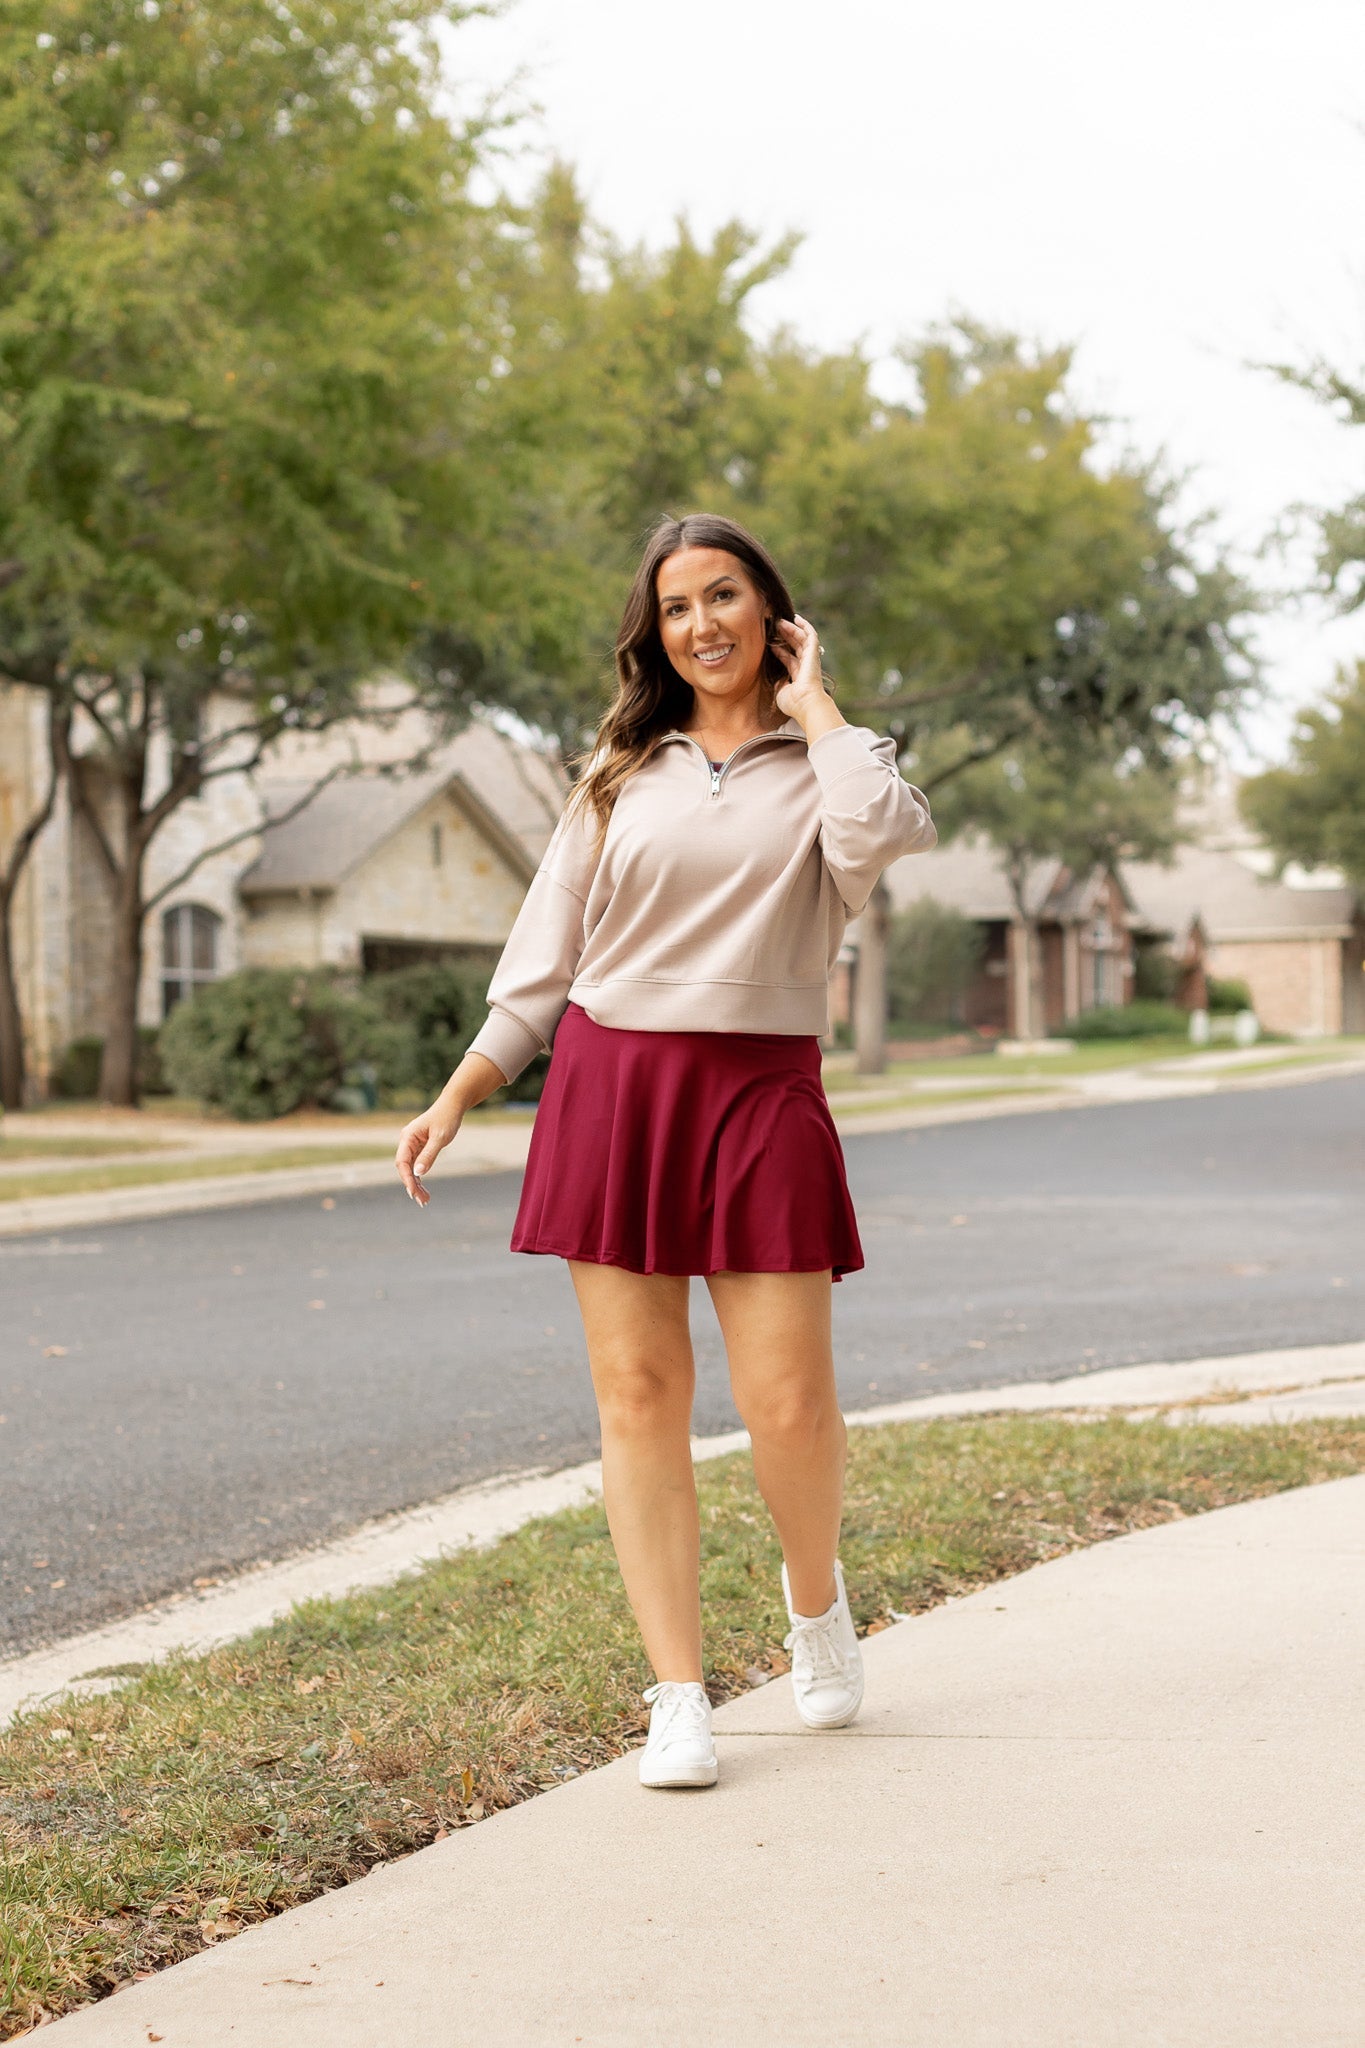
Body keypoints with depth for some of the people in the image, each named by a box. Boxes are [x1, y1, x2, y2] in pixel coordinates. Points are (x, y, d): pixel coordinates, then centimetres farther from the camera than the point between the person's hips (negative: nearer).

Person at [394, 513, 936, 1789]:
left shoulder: (827, 762, 8)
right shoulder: (623, 774, 14)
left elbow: (879, 837, -18)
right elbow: (541, 961, 15)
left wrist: (811, 704, -4)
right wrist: (455, 1100, 10)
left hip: (761, 1095, -2)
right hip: (609, 1086, 2)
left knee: (788, 1407, -7)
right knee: (637, 1396, -1)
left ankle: (814, 1594, 26)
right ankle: (679, 1699, 7)